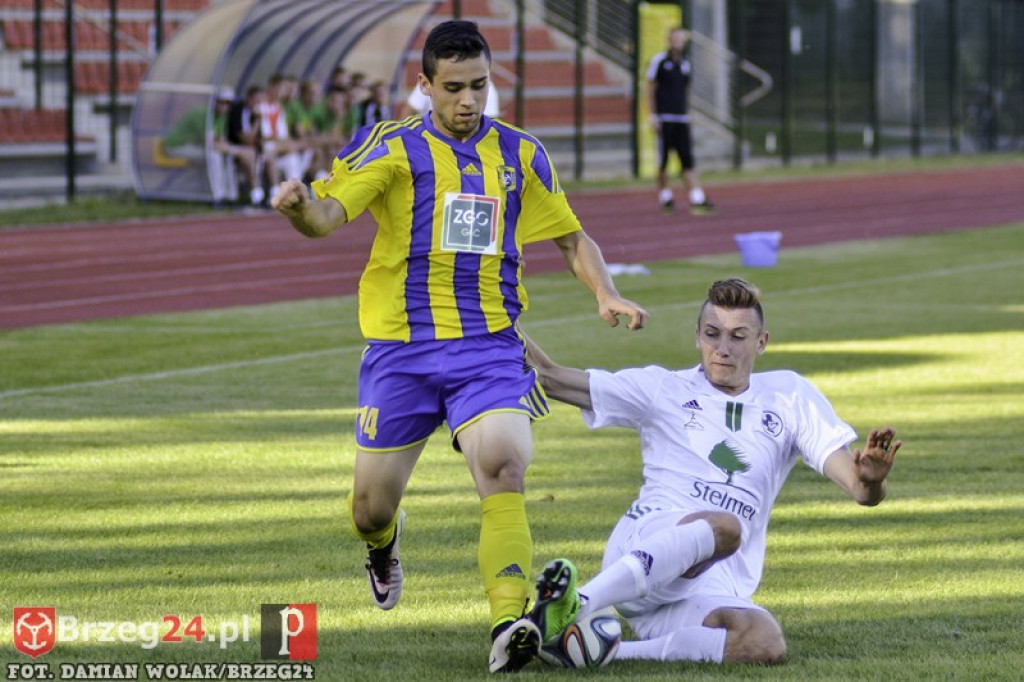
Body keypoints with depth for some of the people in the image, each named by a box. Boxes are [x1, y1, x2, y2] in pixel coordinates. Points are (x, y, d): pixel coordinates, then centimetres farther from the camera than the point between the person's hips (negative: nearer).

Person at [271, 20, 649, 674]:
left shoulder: (519, 153, 7)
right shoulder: (392, 146, -2)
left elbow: (573, 237, 17)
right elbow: (327, 216, -15)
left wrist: (607, 294, -1)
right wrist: (299, 203, -39)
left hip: (489, 346, 1)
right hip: (400, 347, -1)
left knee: (503, 468, -24)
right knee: (372, 507, 6)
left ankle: (509, 623, -33)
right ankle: (384, 546, 44)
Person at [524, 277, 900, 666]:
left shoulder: (788, 396, 18)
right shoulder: (662, 390, 13)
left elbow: (857, 487, 9)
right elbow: (552, 378, 8)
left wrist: (868, 482, -16)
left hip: (711, 598, 3)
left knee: (767, 642, -33)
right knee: (724, 527, -38)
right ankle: (572, 608, -50)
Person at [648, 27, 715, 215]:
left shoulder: (685, 64, 14)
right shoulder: (659, 61, -2)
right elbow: (650, 88, -2)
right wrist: (653, 115, -7)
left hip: (682, 119, 4)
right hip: (664, 118, -4)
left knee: (688, 159, -3)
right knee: (663, 160, -1)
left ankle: (697, 199, -9)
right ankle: (665, 197, 10)